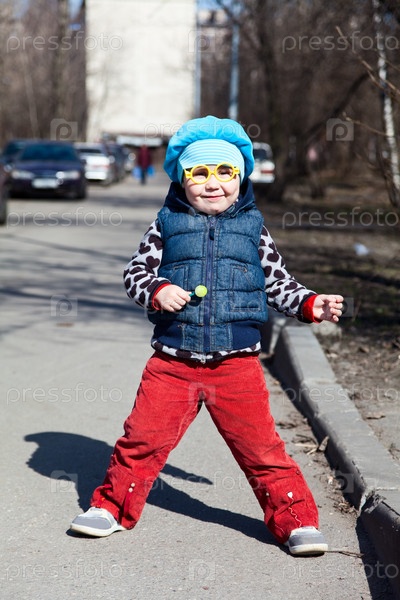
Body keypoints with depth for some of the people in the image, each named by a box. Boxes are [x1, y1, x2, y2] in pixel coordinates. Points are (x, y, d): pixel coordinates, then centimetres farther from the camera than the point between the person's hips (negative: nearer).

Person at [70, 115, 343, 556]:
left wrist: (311, 305, -1)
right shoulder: (167, 225, 4)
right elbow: (136, 271, 5)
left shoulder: (253, 229, 8)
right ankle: (111, 507, 25)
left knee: (261, 448, 2)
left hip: (237, 364, 0)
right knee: (142, 439, 5)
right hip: (172, 362, 0)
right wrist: (157, 290, -15)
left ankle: (297, 521, 13)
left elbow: (278, 284, 13)